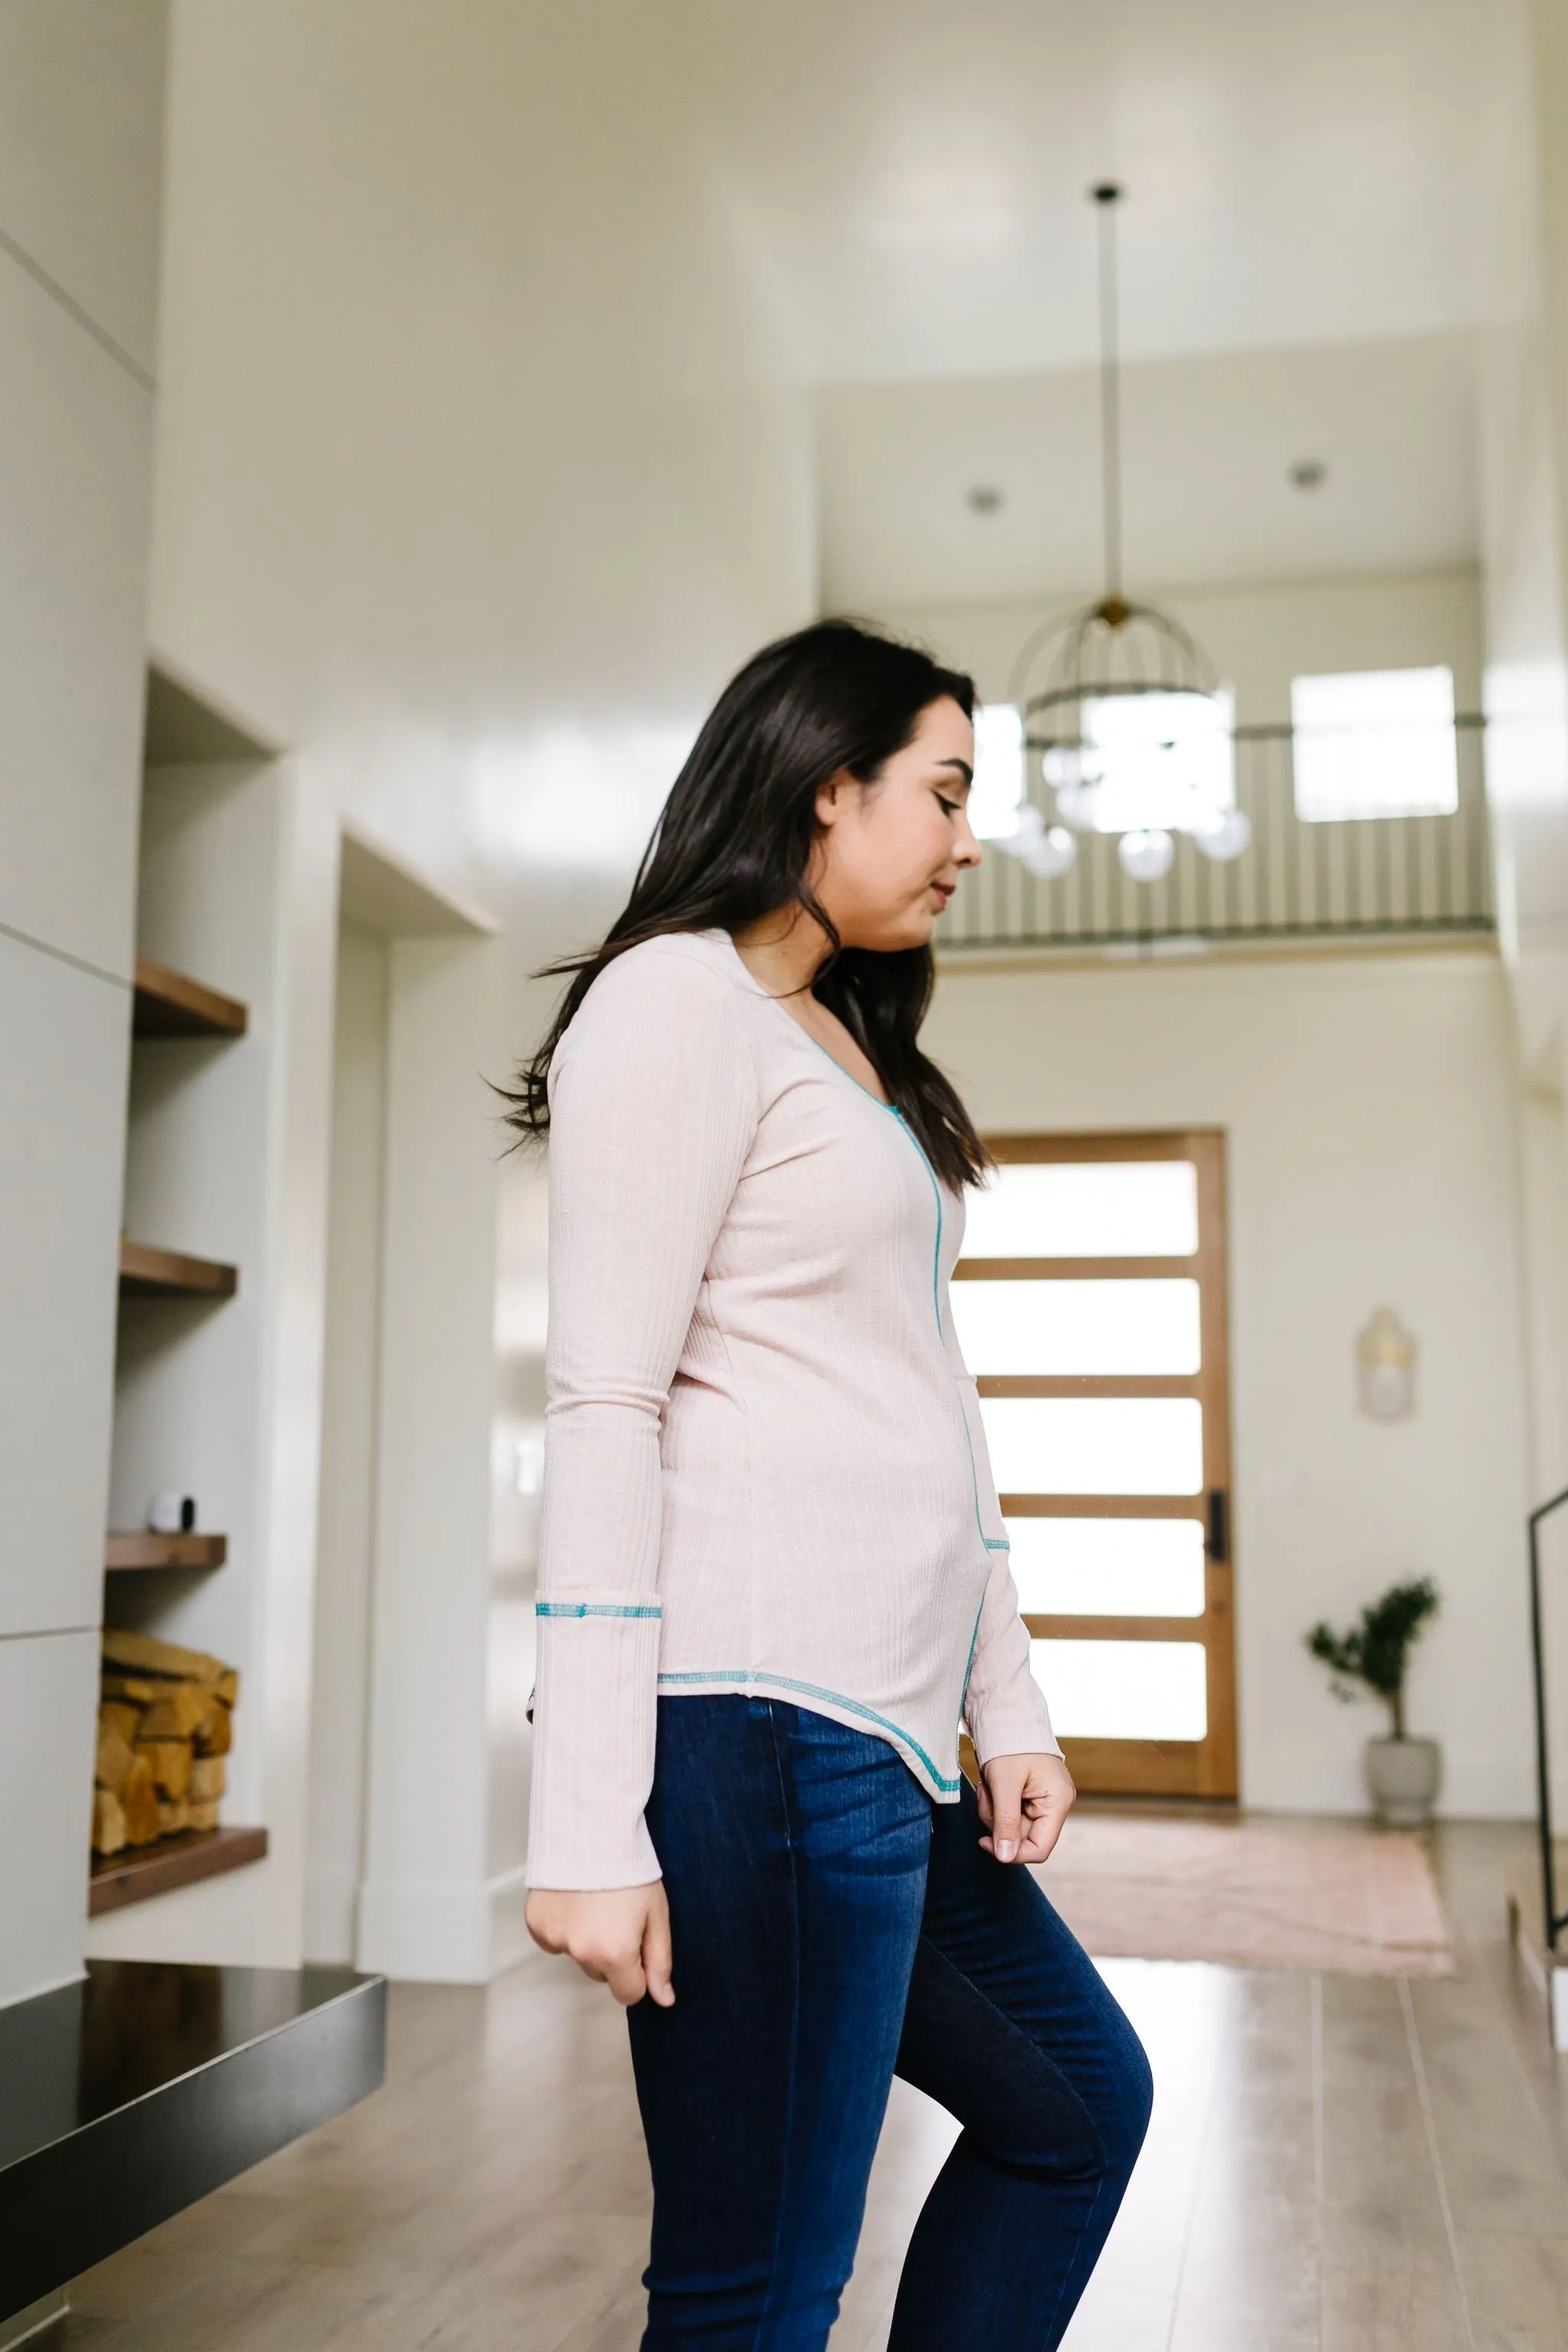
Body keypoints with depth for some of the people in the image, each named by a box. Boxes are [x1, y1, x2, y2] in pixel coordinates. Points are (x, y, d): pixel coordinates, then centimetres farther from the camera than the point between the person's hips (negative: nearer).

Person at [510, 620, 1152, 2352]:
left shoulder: (856, 1055, 21)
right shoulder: (678, 998, -7)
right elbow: (603, 1411, -15)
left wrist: (1007, 1704, 15)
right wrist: (591, 1823, -18)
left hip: (887, 1731, 10)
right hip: (760, 1718, -10)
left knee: (1079, 2101, 21)